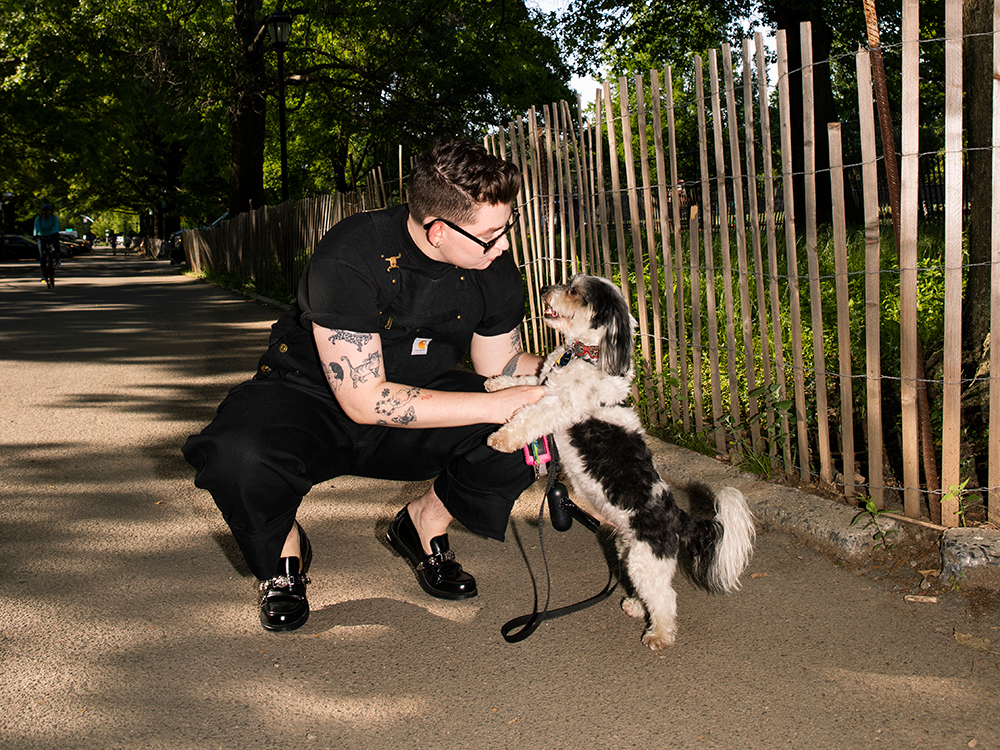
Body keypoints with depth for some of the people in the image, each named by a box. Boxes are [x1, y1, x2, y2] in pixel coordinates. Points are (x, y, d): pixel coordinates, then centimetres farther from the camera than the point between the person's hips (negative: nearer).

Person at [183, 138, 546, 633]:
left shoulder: (495, 267, -12)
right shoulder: (350, 256, -30)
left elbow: (499, 363, 6)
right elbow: (364, 400, -30)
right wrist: (494, 405, -33)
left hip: (419, 396, 4)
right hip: (311, 397, -4)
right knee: (238, 454, -37)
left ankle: (424, 525, 8)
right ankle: (283, 555, 0)